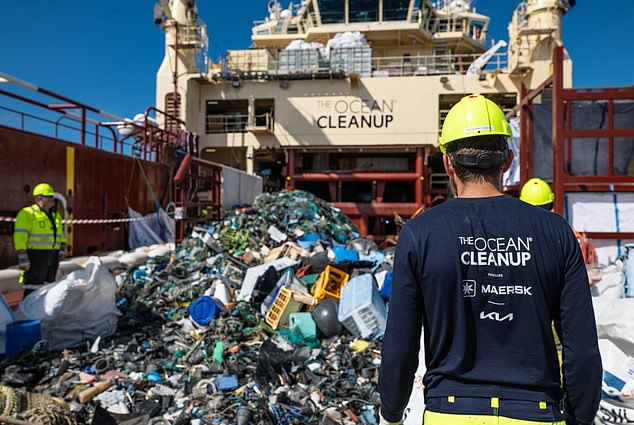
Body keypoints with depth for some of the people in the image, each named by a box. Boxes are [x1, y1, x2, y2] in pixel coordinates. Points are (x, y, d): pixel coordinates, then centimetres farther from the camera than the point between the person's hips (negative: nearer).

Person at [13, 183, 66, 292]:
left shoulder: (55, 215, 18)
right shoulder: (27, 213, -6)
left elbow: (61, 233, 27)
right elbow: (20, 236, -13)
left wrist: (63, 246, 11)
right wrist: (22, 256, -19)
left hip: (52, 256, 8)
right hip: (35, 255, -8)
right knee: (33, 288, -6)